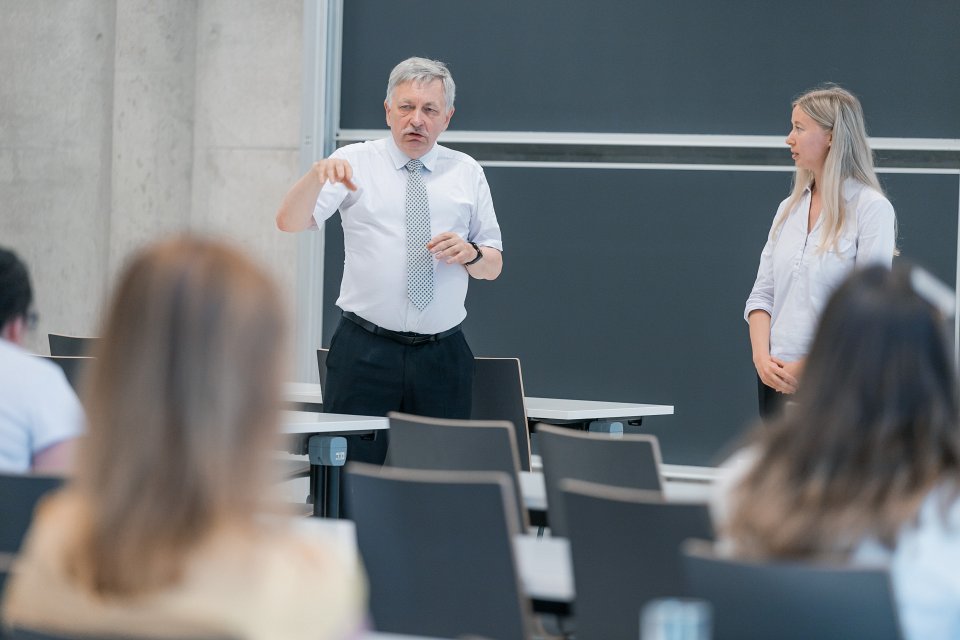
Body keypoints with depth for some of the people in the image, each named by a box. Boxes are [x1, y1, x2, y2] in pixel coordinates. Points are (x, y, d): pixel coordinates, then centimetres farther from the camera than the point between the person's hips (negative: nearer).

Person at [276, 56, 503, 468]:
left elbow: (493, 266, 14)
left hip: (442, 356, 2)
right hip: (365, 352, -2)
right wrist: (317, 176, -28)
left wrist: (470, 253, -9)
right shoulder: (356, 162, 4)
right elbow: (289, 222, -9)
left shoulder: (467, 173, 11)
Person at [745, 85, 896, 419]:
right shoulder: (789, 208, 14)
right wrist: (761, 357, -6)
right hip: (778, 378, 6)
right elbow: (762, 294, 12)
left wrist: (806, 366, -16)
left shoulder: (871, 208, -7)